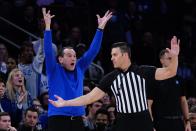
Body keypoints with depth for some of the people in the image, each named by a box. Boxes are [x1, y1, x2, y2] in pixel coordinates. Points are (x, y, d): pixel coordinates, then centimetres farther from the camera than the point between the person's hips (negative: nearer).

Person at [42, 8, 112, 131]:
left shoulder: (79, 69, 12)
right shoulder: (55, 71, 1)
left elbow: (93, 51, 10)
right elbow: (48, 51, -12)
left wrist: (100, 28, 3)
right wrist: (48, 26, -21)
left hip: (77, 120, 5)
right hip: (58, 119, -5)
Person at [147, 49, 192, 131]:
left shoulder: (177, 79, 11)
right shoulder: (155, 79, -6)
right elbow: (148, 104, -9)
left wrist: (187, 121, 11)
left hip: (178, 121, 5)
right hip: (161, 123, -5)